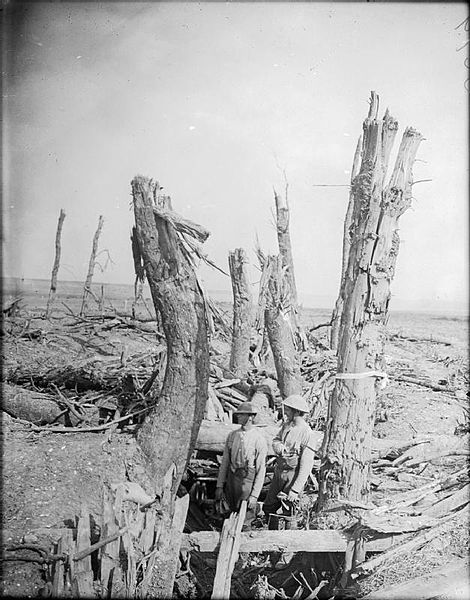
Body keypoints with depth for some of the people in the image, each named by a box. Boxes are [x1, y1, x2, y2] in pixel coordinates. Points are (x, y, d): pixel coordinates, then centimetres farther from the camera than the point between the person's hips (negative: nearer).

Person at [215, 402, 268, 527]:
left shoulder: (259, 439, -11)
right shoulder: (232, 435, 6)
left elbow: (261, 470, -10)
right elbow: (225, 461, 11)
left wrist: (254, 495, -12)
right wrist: (220, 485, 8)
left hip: (248, 480, -5)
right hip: (231, 478, 5)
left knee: (244, 519, -1)